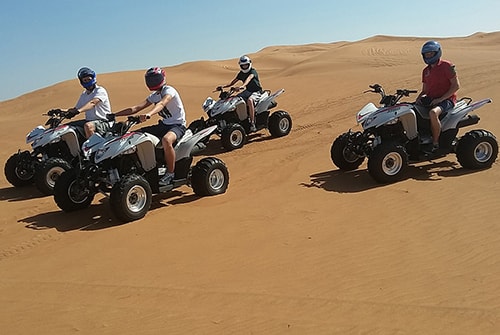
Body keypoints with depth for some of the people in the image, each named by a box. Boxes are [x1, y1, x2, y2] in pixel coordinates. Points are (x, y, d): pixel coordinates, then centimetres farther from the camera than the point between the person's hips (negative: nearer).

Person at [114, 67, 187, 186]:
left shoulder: (169, 90, -12)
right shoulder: (154, 96, 12)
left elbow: (161, 104, -33)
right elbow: (136, 108, 7)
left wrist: (148, 114, -53)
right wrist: (115, 115, -2)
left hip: (177, 125, -8)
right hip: (163, 124, 8)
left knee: (166, 140, -40)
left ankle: (170, 173, -25)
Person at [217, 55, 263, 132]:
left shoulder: (253, 71, -14)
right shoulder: (241, 74, 9)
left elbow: (249, 78, -35)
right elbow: (233, 82, 5)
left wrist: (243, 86, -54)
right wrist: (224, 86, -12)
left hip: (256, 91, -7)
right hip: (248, 91, 7)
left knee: (249, 100, -38)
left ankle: (252, 123, -40)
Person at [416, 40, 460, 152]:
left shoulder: (447, 66, -6)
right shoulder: (426, 71, 14)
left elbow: (456, 86, -10)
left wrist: (440, 99, -18)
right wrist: (419, 98, -4)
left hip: (446, 99, -7)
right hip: (430, 99, 7)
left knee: (433, 113, -38)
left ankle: (435, 143, -25)